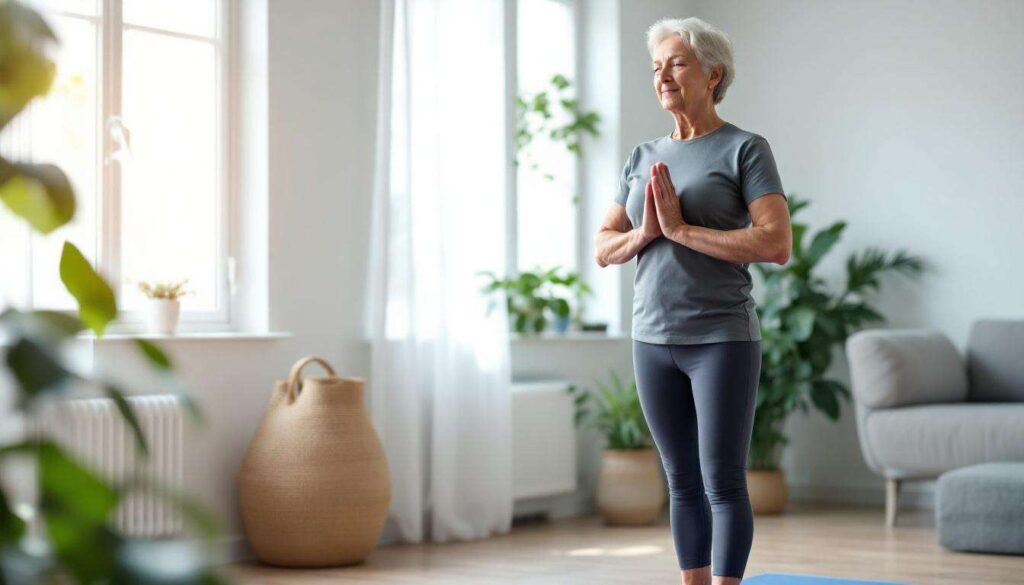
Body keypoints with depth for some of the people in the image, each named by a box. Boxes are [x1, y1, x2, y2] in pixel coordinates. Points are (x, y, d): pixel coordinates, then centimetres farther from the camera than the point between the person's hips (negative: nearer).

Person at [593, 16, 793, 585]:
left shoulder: (745, 149, -5)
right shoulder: (644, 158, 12)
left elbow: (777, 244, -16)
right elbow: (603, 250, 12)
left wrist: (682, 228, -17)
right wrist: (646, 232, -9)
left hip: (722, 340, -6)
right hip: (654, 340, 6)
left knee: (723, 482, -4)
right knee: (683, 482, 12)